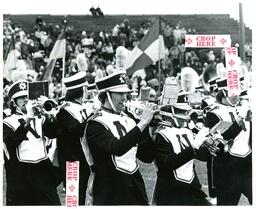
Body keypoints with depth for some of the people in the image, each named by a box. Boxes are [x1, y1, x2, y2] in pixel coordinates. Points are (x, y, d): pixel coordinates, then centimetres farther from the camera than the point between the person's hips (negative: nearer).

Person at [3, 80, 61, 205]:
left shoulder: (40, 119, 13)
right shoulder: (8, 123, 2)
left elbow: (54, 132, -4)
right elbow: (11, 142, -17)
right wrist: (27, 118, -24)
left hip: (45, 178, 3)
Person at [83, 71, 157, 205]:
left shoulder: (128, 121, 12)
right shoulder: (95, 124, -9)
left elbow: (146, 157, 10)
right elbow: (117, 148, -26)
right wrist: (143, 122, -25)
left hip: (137, 190, 6)